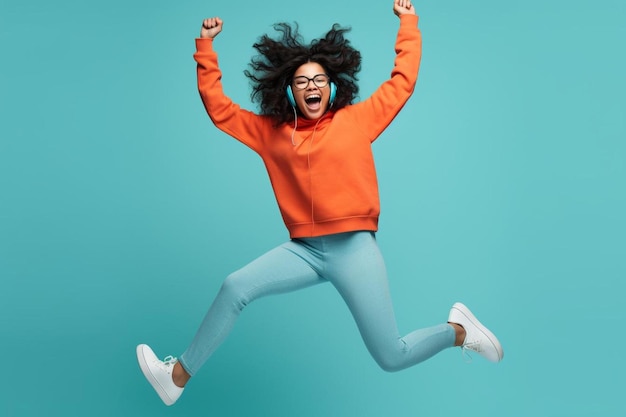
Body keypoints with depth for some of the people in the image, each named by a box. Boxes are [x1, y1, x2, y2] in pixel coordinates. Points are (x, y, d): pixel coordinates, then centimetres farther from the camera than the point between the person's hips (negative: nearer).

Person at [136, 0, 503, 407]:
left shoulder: (357, 119, 4)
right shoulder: (270, 131, 10)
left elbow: (403, 80, 11)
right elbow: (217, 106, 15)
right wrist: (205, 45, 13)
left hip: (354, 247, -3)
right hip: (304, 249, 3)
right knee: (235, 288, -15)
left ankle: (458, 330, 25)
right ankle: (178, 376, 2)